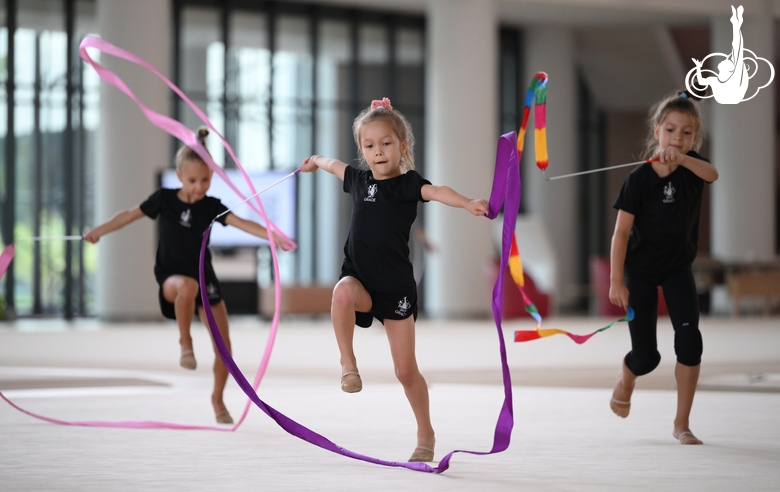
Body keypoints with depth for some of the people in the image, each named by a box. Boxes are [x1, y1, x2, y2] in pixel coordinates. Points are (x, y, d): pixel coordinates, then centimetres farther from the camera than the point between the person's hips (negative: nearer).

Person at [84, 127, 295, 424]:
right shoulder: (164, 199, -5)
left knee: (223, 343, -2)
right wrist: (99, 232, 1)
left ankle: (218, 399, 20)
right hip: (171, 278, -2)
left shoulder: (211, 206, -5)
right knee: (187, 286, -41)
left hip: (204, 277, 2)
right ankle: (185, 342, -22)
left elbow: (241, 223, -18)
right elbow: (131, 215, 5)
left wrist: (272, 236, -33)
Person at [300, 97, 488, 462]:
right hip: (359, 279, 3)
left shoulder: (406, 183, -9)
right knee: (342, 293, -36)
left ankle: (426, 435, 19)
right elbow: (336, 166, 30)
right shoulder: (360, 179, 6)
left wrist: (469, 204, -50)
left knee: (406, 370, 1)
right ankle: (347, 362, -18)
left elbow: (436, 192, -31)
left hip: (396, 287, -3)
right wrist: (316, 161, 51)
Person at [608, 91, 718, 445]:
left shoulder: (692, 165, -10)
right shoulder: (640, 178, -17)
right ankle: (624, 383, 37)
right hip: (640, 270, -2)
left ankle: (682, 424, -7)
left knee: (689, 338, -17)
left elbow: (712, 174, -35)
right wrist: (616, 281, -20)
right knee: (646, 356, -1)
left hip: (678, 267, 2)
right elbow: (622, 231, -16)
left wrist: (682, 159, -55)